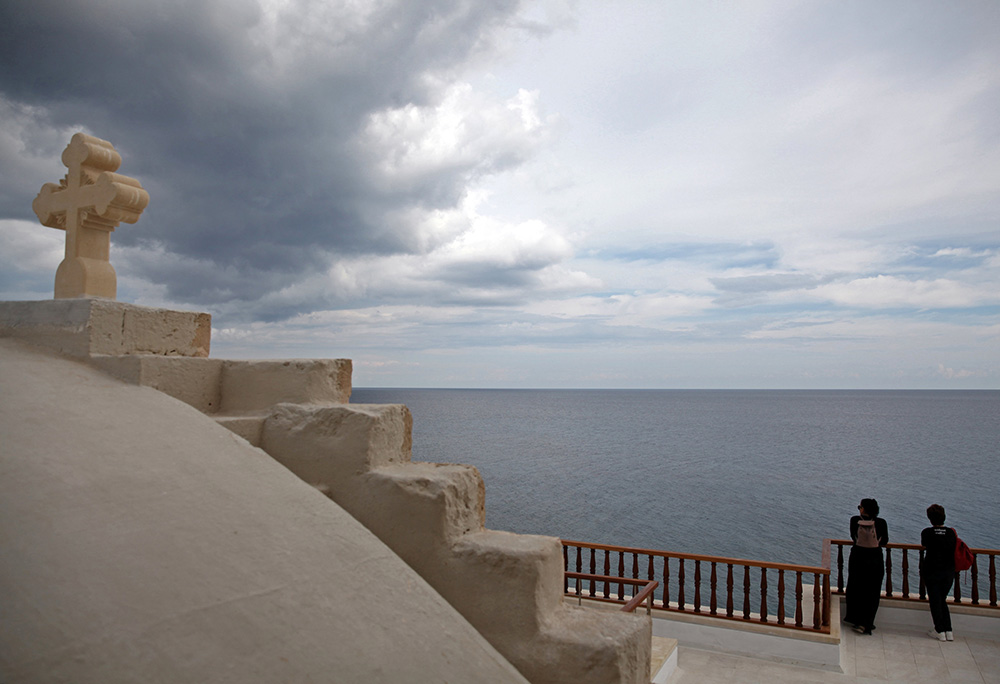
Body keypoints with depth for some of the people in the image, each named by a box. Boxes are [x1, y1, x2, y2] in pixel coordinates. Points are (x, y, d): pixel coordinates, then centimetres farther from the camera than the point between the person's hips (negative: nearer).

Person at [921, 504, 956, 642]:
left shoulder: (927, 532, -12)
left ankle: (940, 631, 8)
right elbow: (954, 549, 5)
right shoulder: (951, 532, -5)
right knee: (943, 601, 17)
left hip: (931, 572, -4)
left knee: (935, 601, 7)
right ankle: (948, 631, 14)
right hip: (949, 572, 4)